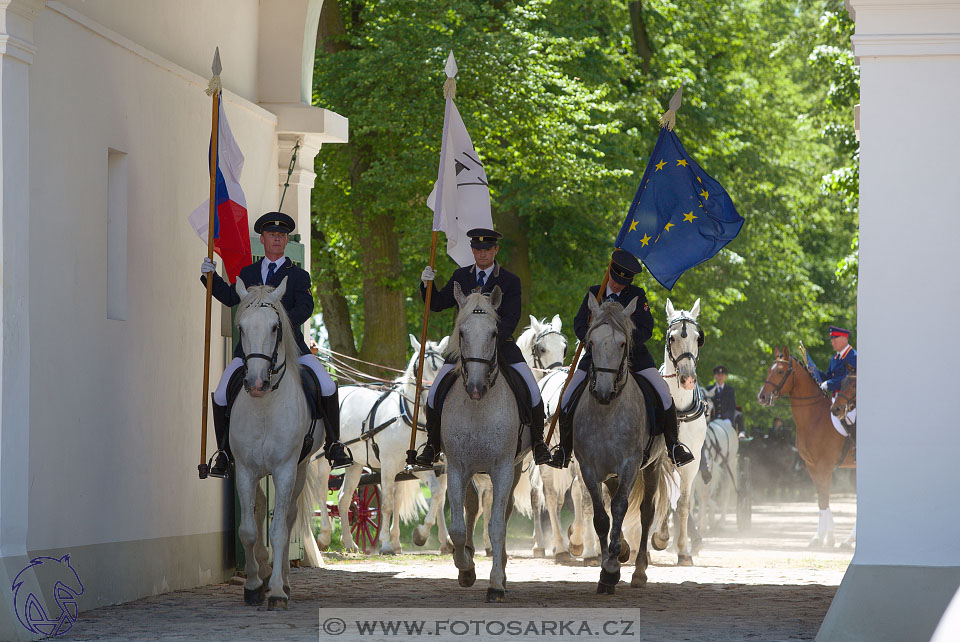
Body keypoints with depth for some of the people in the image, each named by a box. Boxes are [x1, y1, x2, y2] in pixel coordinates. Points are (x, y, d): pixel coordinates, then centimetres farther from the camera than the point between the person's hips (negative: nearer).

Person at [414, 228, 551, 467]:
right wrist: (427, 284, -10)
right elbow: (437, 304, 10)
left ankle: (537, 441, 6)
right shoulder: (460, 277, 8)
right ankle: (432, 445, 6)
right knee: (435, 393, -12)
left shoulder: (510, 281, -3)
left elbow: (510, 320, -12)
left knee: (531, 391, -15)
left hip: (500, 345, -2)